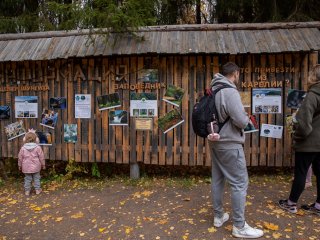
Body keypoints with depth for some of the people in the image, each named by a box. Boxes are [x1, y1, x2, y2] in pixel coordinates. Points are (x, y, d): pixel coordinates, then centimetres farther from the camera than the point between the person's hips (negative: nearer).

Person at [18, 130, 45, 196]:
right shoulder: (37, 147, -9)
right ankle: (37, 189, 16)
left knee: (27, 179, 11)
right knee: (36, 178, 11)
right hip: (36, 167, -1)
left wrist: (20, 165, 15)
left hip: (26, 167, 1)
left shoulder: (23, 148, -5)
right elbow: (41, 157, -5)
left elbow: (20, 157, 2)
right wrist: (43, 164, 7)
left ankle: (27, 190, 17)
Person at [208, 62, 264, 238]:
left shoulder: (214, 91, 8)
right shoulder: (230, 91, -18)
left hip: (215, 142, 9)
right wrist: (247, 119, -1)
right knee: (240, 183, 1)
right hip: (230, 144, -9)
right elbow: (241, 120, -21)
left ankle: (218, 216, 29)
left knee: (217, 180, 15)